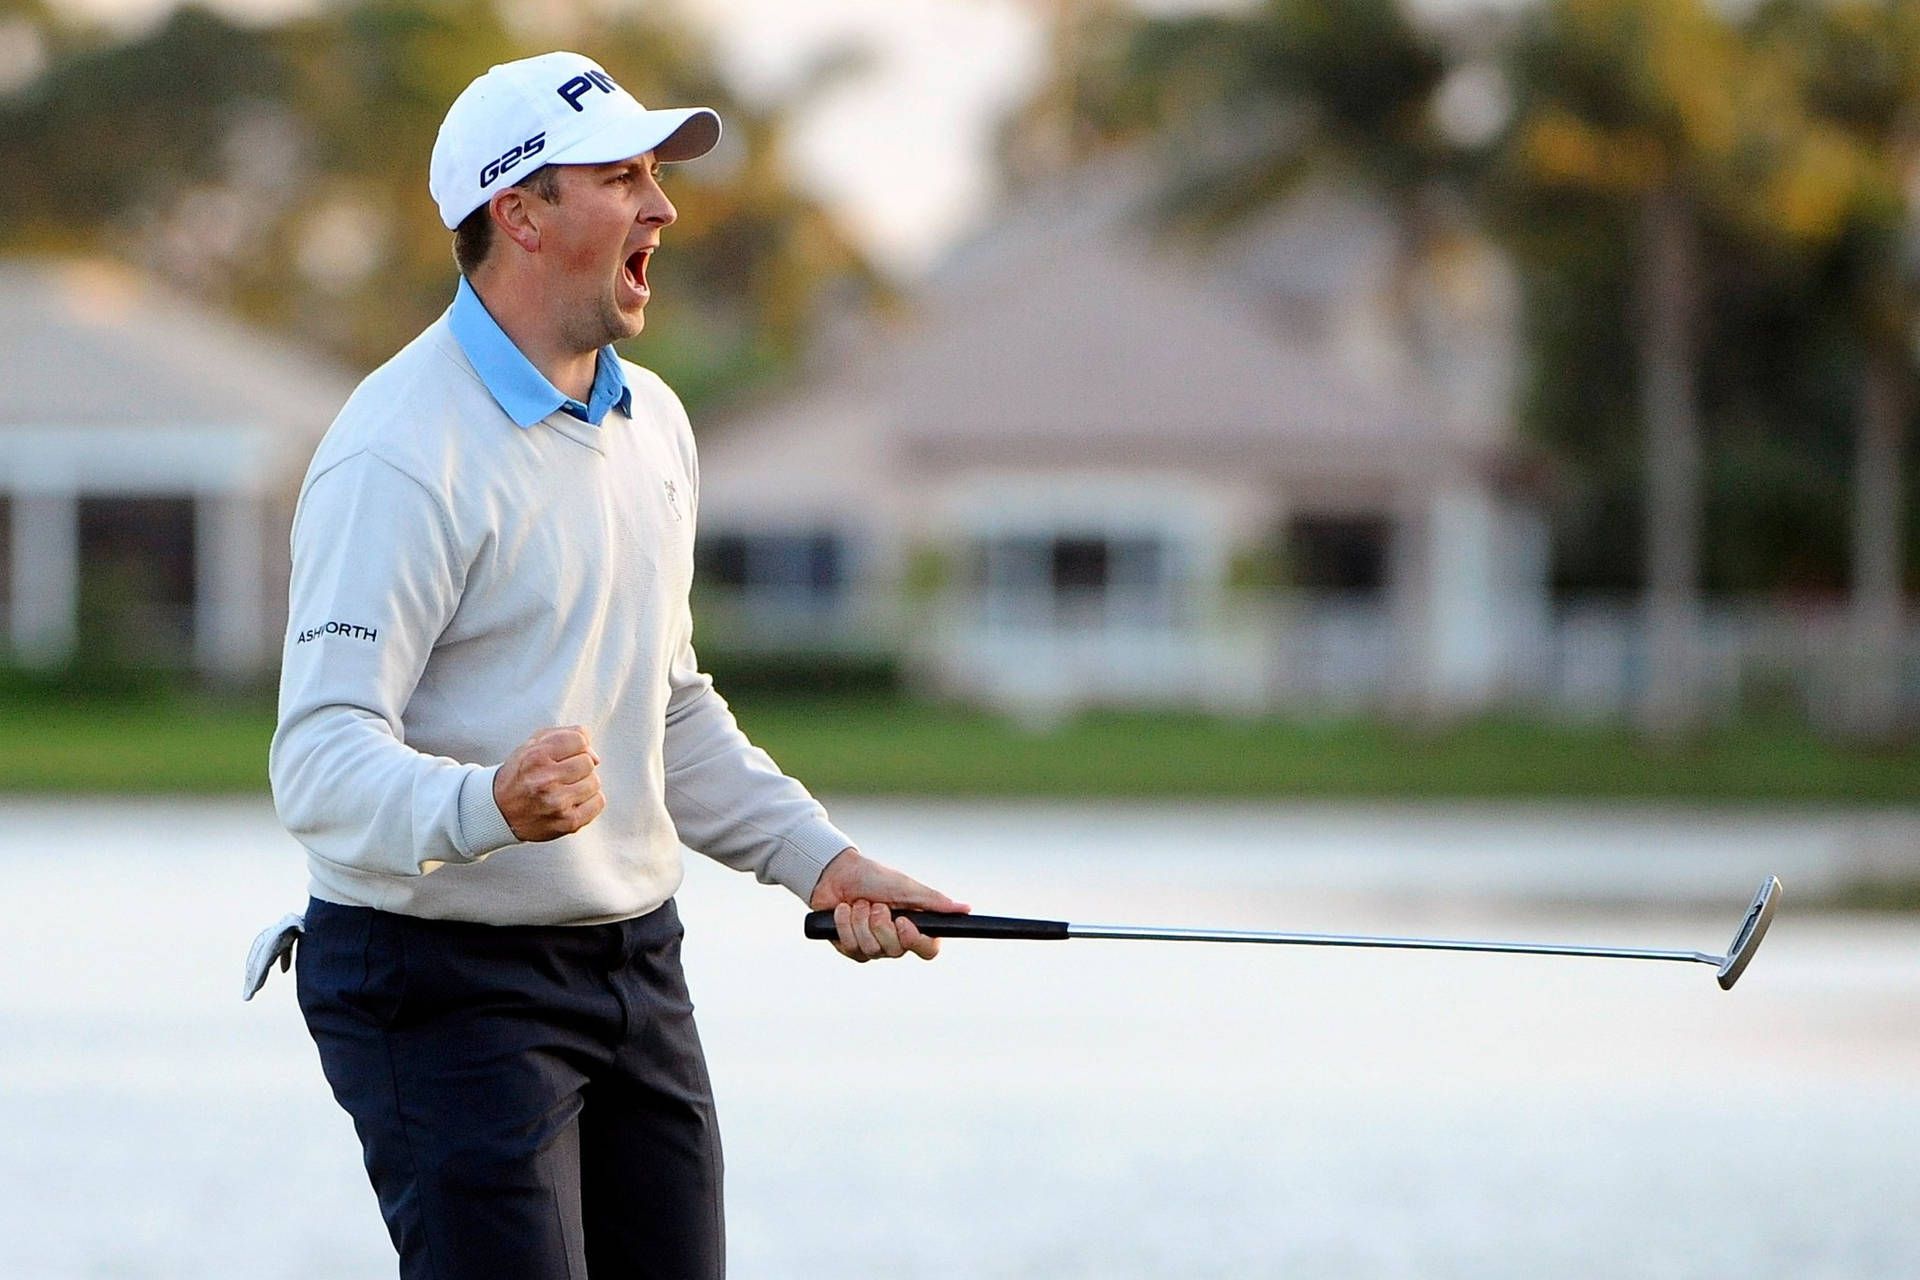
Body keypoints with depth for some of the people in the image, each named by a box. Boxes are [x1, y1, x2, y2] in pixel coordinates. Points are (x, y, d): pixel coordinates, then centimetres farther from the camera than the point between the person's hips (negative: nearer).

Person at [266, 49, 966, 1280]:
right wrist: (490, 805, -41)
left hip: (640, 968, 8)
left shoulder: (653, 424, 12)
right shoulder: (403, 452, -17)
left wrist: (821, 857, 13)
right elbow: (321, 760, -24)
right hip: (448, 983, -8)